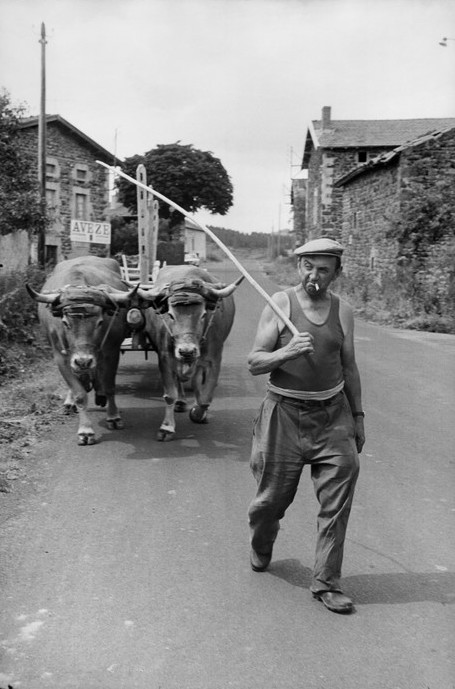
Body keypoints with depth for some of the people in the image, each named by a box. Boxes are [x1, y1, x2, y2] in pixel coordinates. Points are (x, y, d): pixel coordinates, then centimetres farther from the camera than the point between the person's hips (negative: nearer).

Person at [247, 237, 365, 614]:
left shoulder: (343, 311, 5)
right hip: (285, 413, -2)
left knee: (338, 500, -3)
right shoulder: (280, 304, -5)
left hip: (333, 414, 3)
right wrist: (288, 352, -25)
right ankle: (260, 549, 40)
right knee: (273, 496, 7)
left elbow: (349, 367, 14)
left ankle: (326, 582, 11)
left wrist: (358, 417, 16)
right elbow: (254, 363, -7)